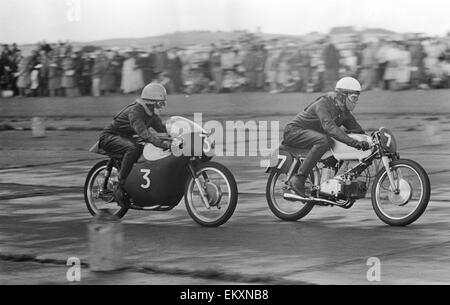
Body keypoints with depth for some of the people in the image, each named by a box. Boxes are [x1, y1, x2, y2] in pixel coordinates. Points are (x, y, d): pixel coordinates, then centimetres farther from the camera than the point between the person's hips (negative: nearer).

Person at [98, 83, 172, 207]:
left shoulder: (152, 115, 4)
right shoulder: (135, 111, -26)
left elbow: (163, 130, 7)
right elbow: (143, 132, -41)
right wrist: (162, 143, -52)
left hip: (126, 138, 9)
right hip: (109, 137, -9)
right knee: (133, 148, -38)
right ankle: (120, 187, -34)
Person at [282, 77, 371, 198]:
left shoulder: (344, 112, 6)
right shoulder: (323, 104, -23)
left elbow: (357, 130, 8)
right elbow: (329, 127, -38)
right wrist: (354, 142, -47)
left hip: (314, 134, 9)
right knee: (324, 141, -36)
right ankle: (298, 179, -34)